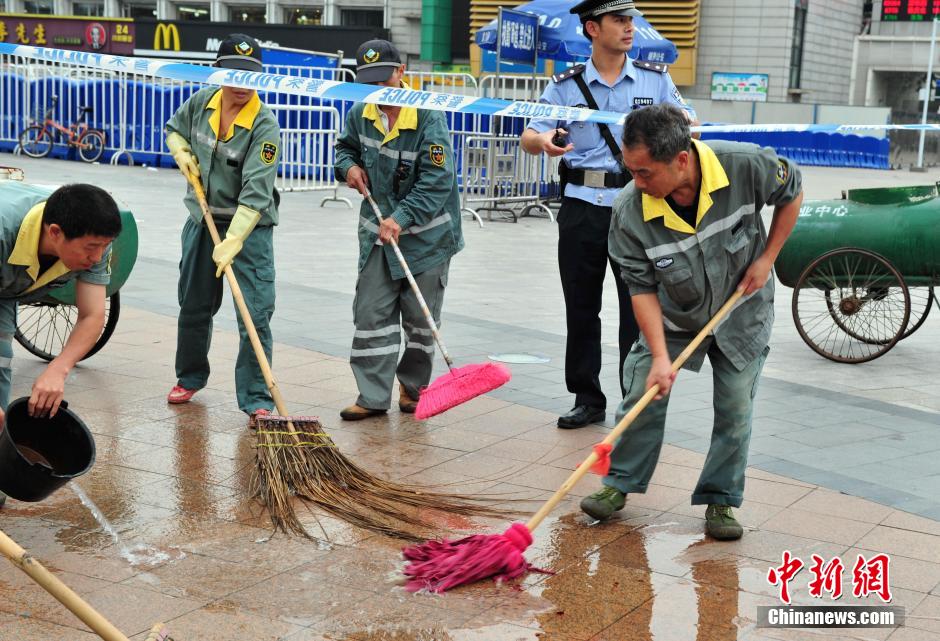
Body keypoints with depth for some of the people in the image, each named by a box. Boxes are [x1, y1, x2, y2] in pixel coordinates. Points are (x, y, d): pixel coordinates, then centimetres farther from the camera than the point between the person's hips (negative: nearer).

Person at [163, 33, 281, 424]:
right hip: (202, 221, 5)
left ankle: (256, 400, -3)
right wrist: (181, 153, -2)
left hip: (250, 227, -5)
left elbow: (256, 192, -28)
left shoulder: (265, 126, -21)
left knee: (256, 314, -11)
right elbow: (174, 128, 21)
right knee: (193, 305, 18)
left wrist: (232, 242, -36)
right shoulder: (201, 103, -3)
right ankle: (190, 377, 39)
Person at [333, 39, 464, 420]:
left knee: (420, 319, 9)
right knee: (372, 314, 1)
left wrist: (401, 218, -31)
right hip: (377, 232, 5)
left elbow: (437, 182, -24)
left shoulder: (428, 118, -20)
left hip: (425, 234, -5)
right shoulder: (361, 113, 0)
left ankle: (413, 387, 27)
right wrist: (349, 166, -1)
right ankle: (374, 396, 7)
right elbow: (346, 145, 22)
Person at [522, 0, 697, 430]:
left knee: (639, 308, -1)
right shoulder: (566, 86, 5)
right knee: (581, 310, 8)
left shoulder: (655, 79, 6)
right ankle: (587, 399, 20)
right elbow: (528, 137, 0)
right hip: (581, 209, 1)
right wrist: (543, 142, -25)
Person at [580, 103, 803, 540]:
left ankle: (720, 500, 18)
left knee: (735, 407, 2)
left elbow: (791, 192, -7)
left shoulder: (747, 165, -30)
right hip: (673, 313, 0)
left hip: (742, 310, 0)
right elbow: (642, 288, -20)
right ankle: (620, 482, 18)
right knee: (644, 394, -2)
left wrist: (767, 259, -11)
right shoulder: (629, 213, -29)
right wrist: (660, 356, -26)